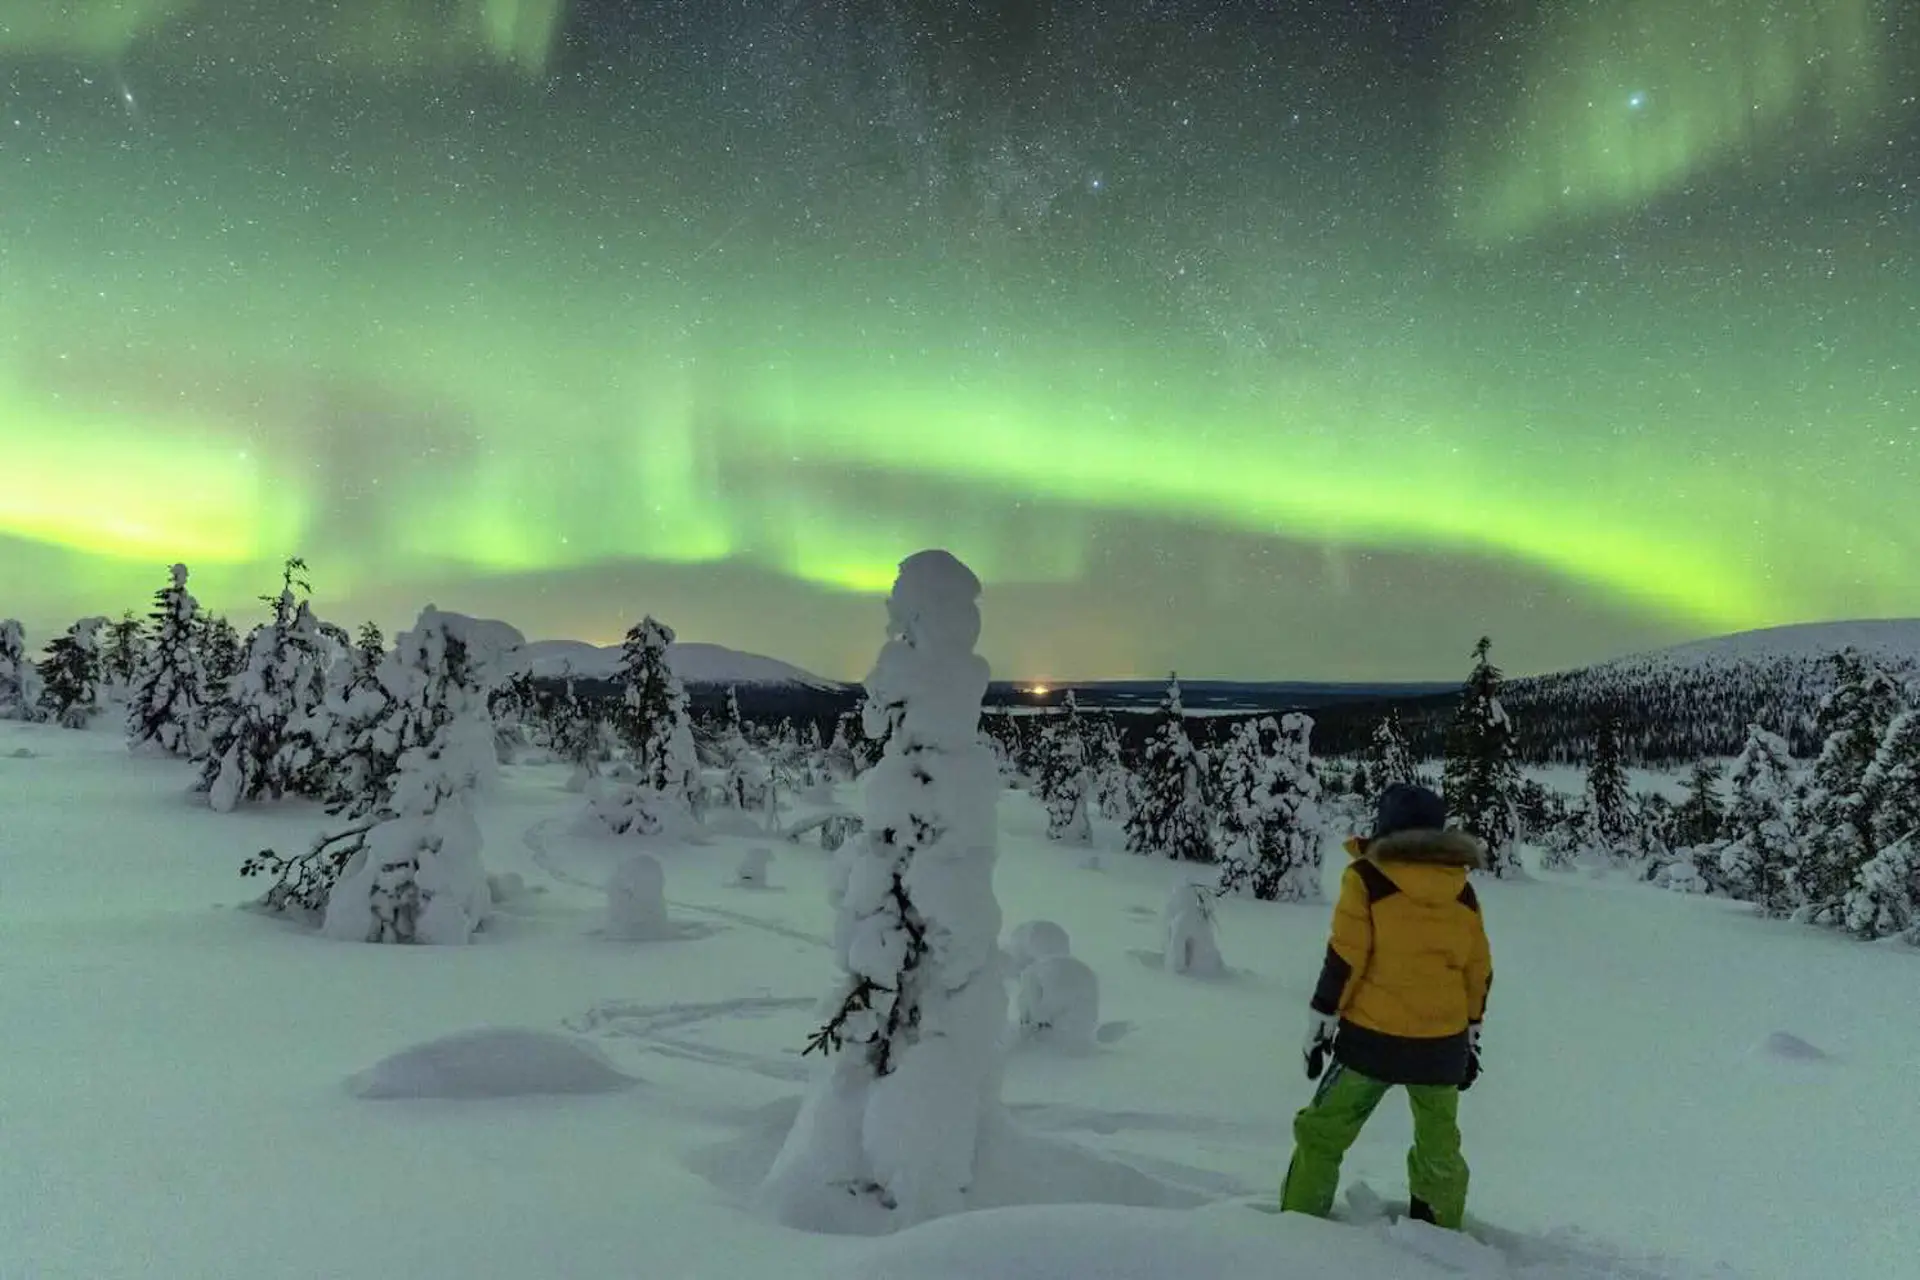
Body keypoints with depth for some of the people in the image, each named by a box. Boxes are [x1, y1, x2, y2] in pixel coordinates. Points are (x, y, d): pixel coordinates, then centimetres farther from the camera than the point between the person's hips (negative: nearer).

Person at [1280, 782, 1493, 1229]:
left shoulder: (1367, 877, -9)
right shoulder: (1461, 889, 5)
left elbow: (1343, 960, -11)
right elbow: (1479, 972, 10)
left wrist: (1321, 1024, -3)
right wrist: (1471, 1037, 20)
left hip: (1372, 1038, -4)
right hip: (1443, 1043, 4)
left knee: (1322, 1133, 10)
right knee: (1439, 1145, 21)